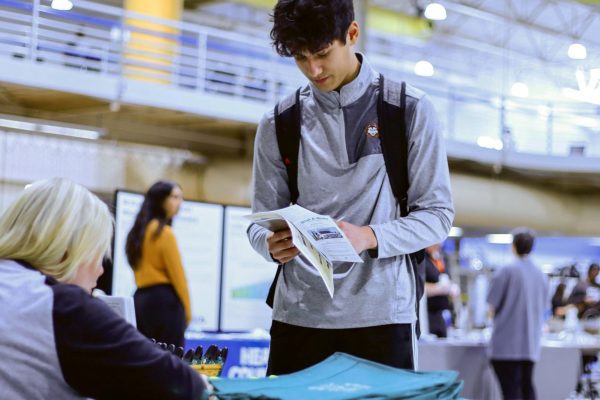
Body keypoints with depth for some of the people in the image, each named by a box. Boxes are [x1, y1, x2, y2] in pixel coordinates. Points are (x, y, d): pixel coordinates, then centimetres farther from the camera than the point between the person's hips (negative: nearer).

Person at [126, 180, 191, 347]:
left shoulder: (138, 231, 17)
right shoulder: (163, 232, -9)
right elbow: (176, 273, -11)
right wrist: (187, 309, -3)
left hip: (141, 299, 9)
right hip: (164, 300, -9)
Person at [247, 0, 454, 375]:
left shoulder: (410, 111, 1)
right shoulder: (279, 124, 7)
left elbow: (437, 214, 0)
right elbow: (262, 220, 9)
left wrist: (370, 237, -18)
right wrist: (271, 244, -15)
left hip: (381, 313, -1)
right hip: (299, 314, 2)